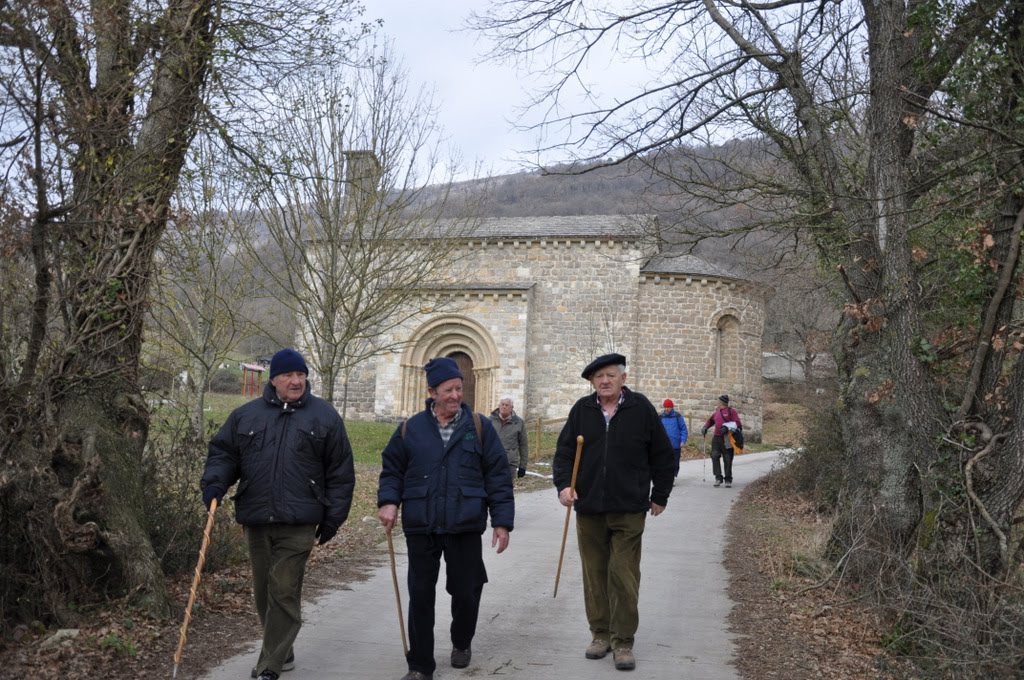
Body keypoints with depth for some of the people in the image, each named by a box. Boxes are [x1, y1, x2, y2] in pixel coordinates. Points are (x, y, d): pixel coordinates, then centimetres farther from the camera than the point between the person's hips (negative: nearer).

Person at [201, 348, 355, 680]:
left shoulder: (324, 416, 3)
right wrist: (214, 482, -8)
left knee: (284, 593, -7)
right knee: (264, 591, 12)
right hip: (255, 520, 4)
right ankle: (282, 653, 29)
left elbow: (340, 471, 4)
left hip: (298, 523, -3)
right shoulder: (246, 415, 9)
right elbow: (223, 452, 12)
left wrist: (334, 515, 1)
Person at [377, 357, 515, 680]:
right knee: (420, 596, 3)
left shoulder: (479, 427, 0)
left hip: (465, 528, -1)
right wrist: (388, 501, -7)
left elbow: (498, 476, 0)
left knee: (466, 592, 10)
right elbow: (392, 469, 11)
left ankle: (462, 643, 38)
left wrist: (502, 520, -4)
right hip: (420, 528, 1)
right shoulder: (411, 429, 4)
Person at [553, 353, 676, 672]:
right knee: (594, 574, 10)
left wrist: (660, 496, 7)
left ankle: (623, 642, 6)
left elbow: (663, 455, 4)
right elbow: (564, 451, 7)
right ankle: (600, 633, 23)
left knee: (624, 577, -3)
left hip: (628, 510, -3)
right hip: (589, 508, 3)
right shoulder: (582, 410, 4)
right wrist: (563, 484, -9)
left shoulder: (640, 408, -2)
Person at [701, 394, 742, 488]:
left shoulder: (731, 411, -2)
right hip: (716, 438, 5)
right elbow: (710, 420, 31)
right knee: (714, 456, -9)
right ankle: (718, 477, -3)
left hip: (727, 439, -5)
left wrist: (727, 427, -22)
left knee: (727, 459, 1)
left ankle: (728, 479, 12)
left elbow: (737, 423, -10)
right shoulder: (717, 412, 17)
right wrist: (705, 427, 15)